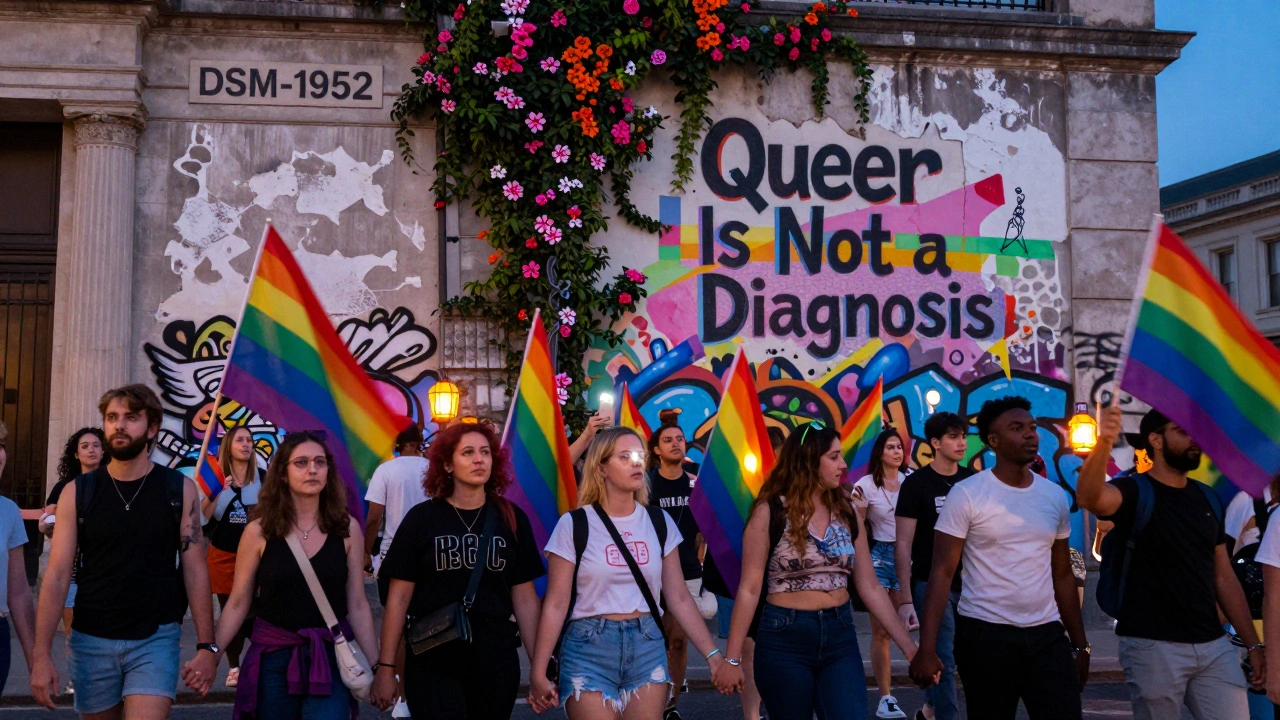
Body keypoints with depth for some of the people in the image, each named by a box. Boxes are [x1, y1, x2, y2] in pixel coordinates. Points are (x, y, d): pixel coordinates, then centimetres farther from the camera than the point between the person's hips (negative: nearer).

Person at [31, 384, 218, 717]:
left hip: (156, 639, -2)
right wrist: (42, 655, -8)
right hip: (91, 641, 2)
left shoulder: (180, 489, -2)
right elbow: (57, 576, -2)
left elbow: (195, 570, -2)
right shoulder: (77, 492, -1)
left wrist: (206, 645, -6)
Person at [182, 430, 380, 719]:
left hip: (332, 656, 0)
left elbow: (357, 606, 2)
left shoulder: (347, 528, -1)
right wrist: (212, 652, -13)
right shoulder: (259, 531, -4)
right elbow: (237, 603, 0)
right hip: (273, 658, 0)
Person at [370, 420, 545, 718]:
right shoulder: (422, 518, -3)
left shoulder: (512, 518, 2)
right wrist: (386, 668, -4)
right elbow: (399, 597, -2)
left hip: (496, 661, 3)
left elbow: (525, 597, 3)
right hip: (432, 662, -2)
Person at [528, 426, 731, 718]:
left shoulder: (659, 521, 4)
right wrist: (538, 672, -7)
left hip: (647, 646, 3)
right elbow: (556, 605, -5)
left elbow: (679, 598, 6)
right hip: (589, 649, -3)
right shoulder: (574, 524, -6)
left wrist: (713, 654, 0)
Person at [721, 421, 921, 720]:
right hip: (785, 639, -3)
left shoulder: (847, 511, 6)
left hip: (840, 637, 4)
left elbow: (870, 586, 7)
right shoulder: (770, 512, -7)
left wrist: (909, 647, 3)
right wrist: (732, 658, -8)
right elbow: (750, 589, -6)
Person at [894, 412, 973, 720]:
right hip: (931, 585, -5)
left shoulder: (972, 480, 6)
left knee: (965, 657, 13)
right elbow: (903, 545, -8)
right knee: (943, 662, -5)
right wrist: (905, 599, -13)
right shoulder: (916, 484, -7)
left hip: (968, 584, 5)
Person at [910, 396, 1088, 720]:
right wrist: (927, 648, -17)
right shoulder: (966, 495, -8)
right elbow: (941, 574, -10)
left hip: (1047, 634, 4)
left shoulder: (1056, 496, 7)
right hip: (985, 635, -4)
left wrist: (1080, 644, 13)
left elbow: (1063, 575, 15)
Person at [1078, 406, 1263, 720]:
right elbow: (1089, 497, -31)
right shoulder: (1135, 491, -7)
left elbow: (1224, 576, 15)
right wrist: (1103, 444, -49)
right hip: (1153, 646, -5)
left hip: (1214, 645, 6)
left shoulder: (1207, 498, 12)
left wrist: (1253, 644, 11)